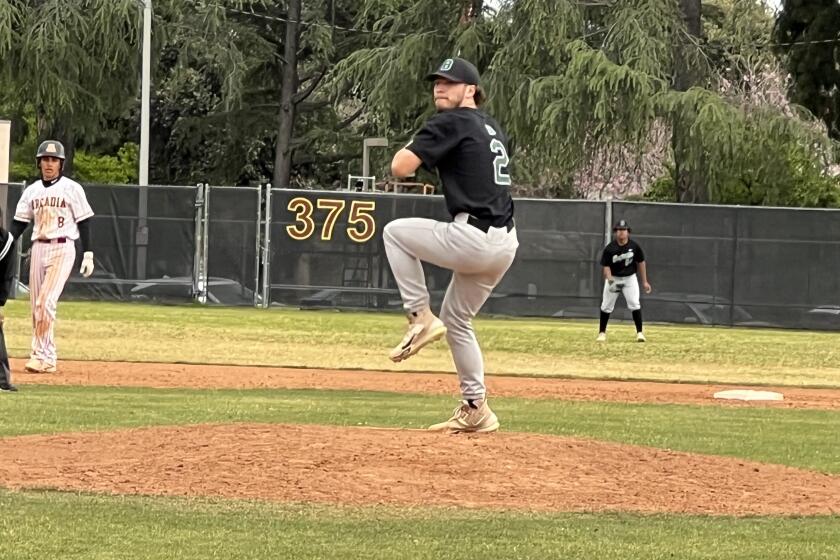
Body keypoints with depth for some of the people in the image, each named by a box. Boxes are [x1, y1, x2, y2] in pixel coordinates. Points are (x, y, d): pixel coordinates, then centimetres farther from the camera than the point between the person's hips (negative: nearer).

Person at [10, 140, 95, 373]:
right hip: (38, 249, 6)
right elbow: (19, 223, 13)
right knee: (37, 306, 4)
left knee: (46, 302, -17)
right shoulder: (32, 191, 12)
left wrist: (88, 255, -8)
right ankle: (47, 359, 10)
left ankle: (41, 356, -15)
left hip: (62, 249, -6)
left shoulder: (71, 189, -2)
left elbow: (84, 222, -3)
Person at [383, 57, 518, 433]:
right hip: (505, 243, 9)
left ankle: (421, 317, 4)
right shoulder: (491, 127, 20)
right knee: (457, 318, 22)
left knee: (395, 231, 11)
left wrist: (413, 145, 9)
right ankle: (475, 410, 22)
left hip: (474, 239, -9)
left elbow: (401, 167, -13)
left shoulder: (450, 123, -7)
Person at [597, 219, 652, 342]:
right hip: (613, 278, 0)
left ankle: (640, 332, -8)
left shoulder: (634, 246, -12)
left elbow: (641, 263, 0)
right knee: (606, 306, 4)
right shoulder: (609, 249, -16)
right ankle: (602, 332, 18)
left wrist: (644, 282, 2)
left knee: (634, 303, -12)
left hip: (629, 278, 0)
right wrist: (610, 280, -32)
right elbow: (606, 266, -13)